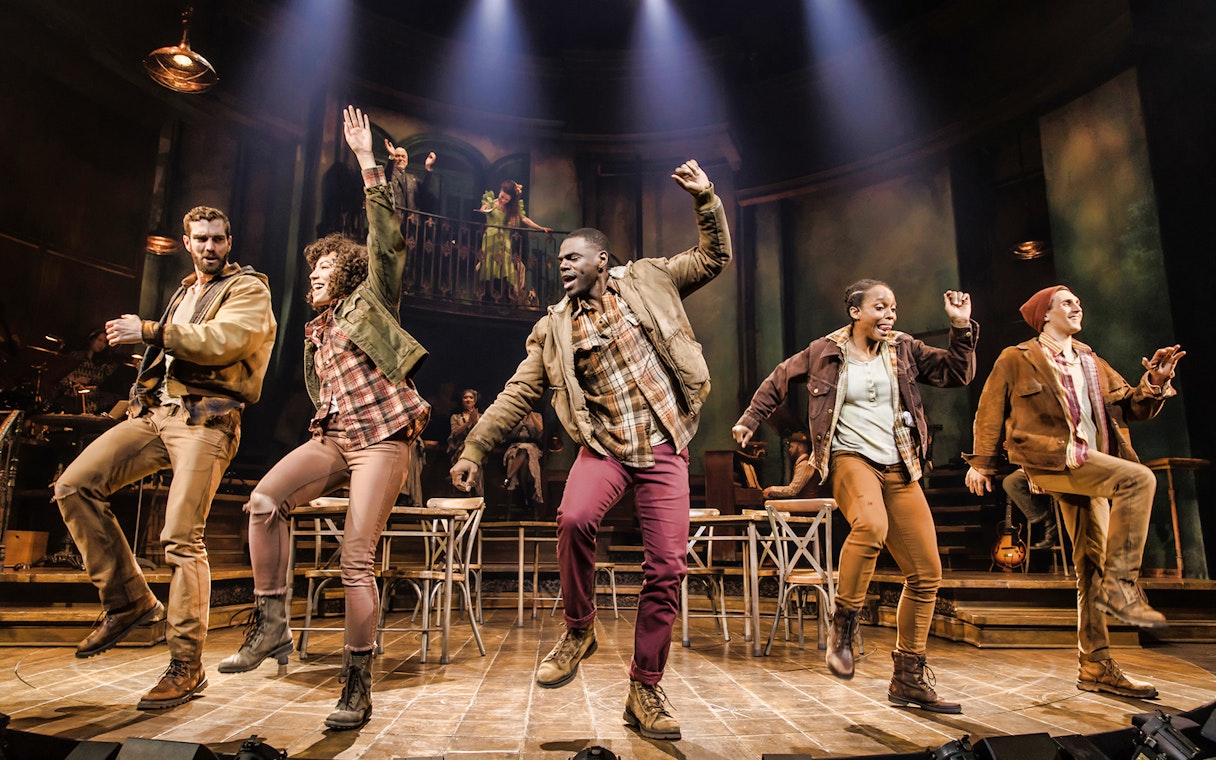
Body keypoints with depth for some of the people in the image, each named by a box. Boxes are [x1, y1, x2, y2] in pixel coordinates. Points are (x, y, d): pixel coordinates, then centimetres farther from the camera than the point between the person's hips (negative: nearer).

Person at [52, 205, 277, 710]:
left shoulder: (248, 289, 2)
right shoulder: (185, 292, 27)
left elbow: (221, 340, -16)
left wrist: (150, 331, -15)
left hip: (205, 418, -8)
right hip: (157, 409, 8)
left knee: (181, 538, -13)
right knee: (74, 486, -6)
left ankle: (186, 667, -2)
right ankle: (129, 600, 6)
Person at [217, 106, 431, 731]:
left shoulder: (371, 300, 6)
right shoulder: (316, 331, 23)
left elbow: (385, 236, -5)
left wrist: (366, 159, -8)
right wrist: (326, 434, 17)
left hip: (381, 437, -6)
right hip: (332, 437, 6)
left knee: (356, 559, -10)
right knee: (264, 500, -21)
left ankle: (358, 686, 0)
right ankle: (270, 626, -9)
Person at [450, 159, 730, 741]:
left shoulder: (646, 280, 8)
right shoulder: (553, 328, 9)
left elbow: (714, 258, 13)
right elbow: (517, 395, 8)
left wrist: (705, 198, 0)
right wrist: (473, 450, 4)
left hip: (664, 447, 0)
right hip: (603, 446, 0)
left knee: (667, 568, -4)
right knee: (575, 519, -31)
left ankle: (644, 691, 14)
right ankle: (578, 629, -2)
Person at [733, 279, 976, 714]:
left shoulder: (903, 349, 10)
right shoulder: (825, 353, 2)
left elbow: (957, 373, 12)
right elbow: (779, 381, 14)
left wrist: (962, 327, 0)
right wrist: (749, 420, 14)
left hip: (899, 469, 5)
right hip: (850, 458, -5)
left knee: (926, 574, 3)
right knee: (872, 525, -38)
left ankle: (909, 679, 17)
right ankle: (843, 627, -15)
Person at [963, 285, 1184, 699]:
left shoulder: (1091, 363, 21)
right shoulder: (1017, 359, 5)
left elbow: (1132, 407, 14)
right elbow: (990, 411, 6)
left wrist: (1154, 382, -7)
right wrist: (982, 462, 3)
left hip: (1089, 466, 7)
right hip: (1050, 458, -6)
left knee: (1093, 566, 5)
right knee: (1139, 479, -28)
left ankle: (1095, 666, 12)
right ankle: (1120, 584, -23)